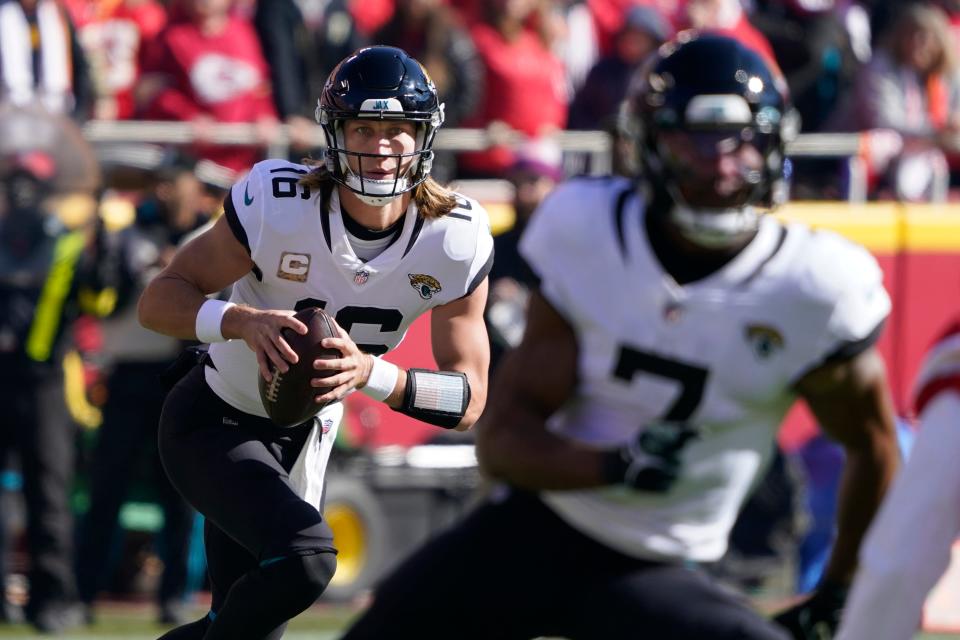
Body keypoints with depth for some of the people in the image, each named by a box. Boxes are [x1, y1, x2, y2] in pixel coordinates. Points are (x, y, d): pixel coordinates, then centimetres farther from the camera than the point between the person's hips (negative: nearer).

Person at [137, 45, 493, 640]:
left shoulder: (457, 239, -17)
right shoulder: (279, 205, -25)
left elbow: (469, 400, -14)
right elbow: (160, 299, -19)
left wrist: (370, 373, -32)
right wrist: (243, 321, -40)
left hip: (305, 436, 5)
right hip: (213, 426, -5)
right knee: (305, 554, -30)